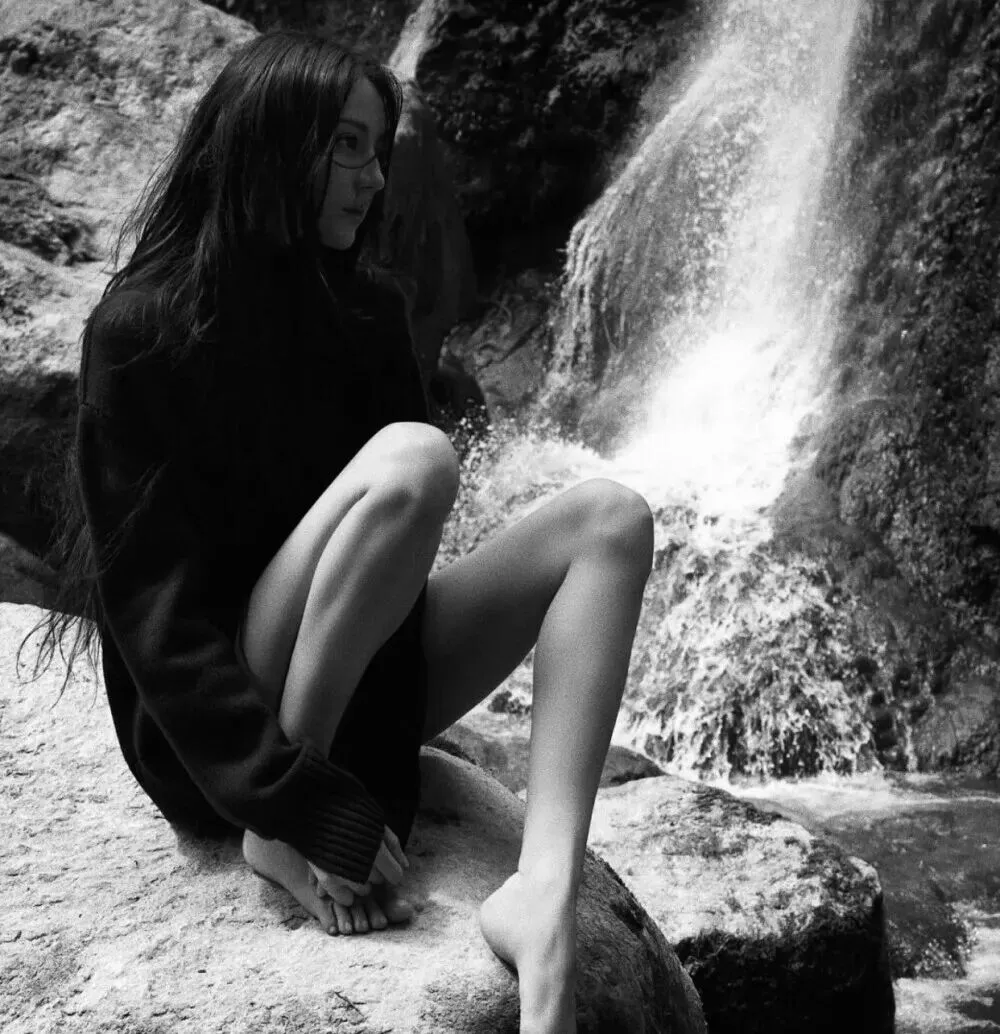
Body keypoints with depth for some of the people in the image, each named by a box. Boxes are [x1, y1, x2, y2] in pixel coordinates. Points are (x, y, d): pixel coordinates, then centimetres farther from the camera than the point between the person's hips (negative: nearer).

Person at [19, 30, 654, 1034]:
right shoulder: (143, 328, -13)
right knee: (411, 458, -30)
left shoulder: (365, 306, 6)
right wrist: (309, 811, -25)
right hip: (217, 728, -7)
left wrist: (375, 789, -2)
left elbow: (403, 541, 6)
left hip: (361, 686, 7)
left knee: (609, 518, -12)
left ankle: (543, 896, -30)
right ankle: (282, 841, -18)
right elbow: (152, 607, -18)